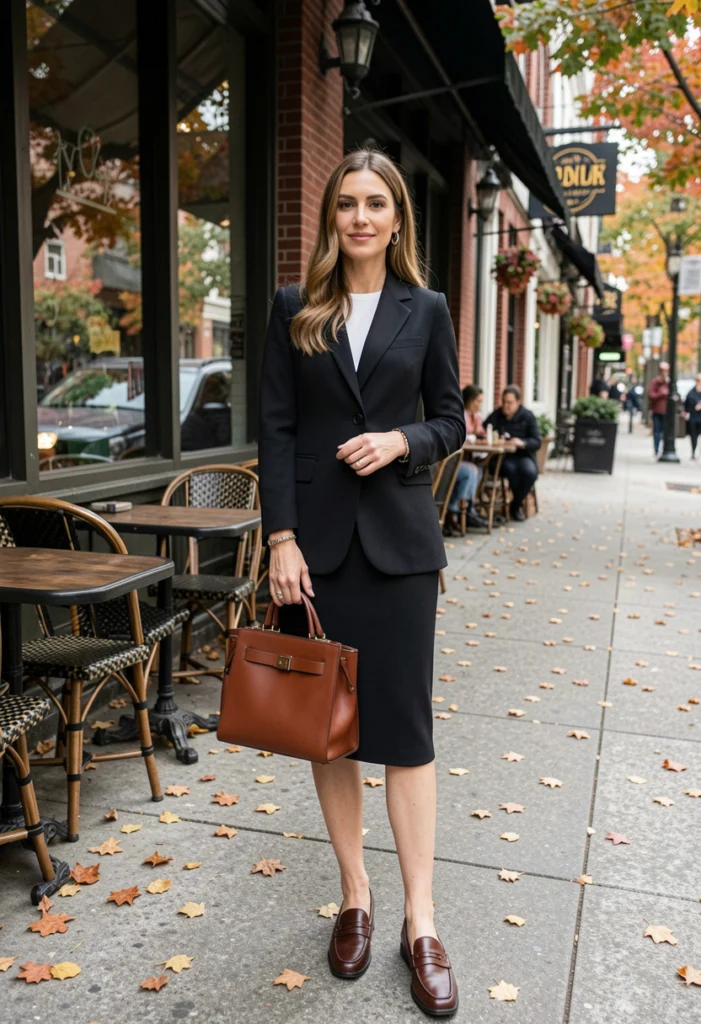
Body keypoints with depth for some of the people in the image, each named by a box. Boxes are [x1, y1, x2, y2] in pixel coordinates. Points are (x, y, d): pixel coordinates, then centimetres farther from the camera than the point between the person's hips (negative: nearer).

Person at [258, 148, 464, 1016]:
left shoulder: (425, 311, 6)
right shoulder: (294, 309, 6)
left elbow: (451, 420, 9)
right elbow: (275, 429, 0)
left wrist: (403, 441, -13)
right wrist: (281, 538, -9)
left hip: (398, 538, -1)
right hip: (316, 538, 1)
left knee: (404, 721, 2)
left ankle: (420, 920, 13)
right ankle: (355, 897, 25)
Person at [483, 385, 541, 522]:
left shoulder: (527, 416, 5)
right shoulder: (495, 416, 5)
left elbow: (537, 442, -1)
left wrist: (522, 443, -22)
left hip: (523, 455, 1)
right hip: (502, 457, -1)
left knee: (530, 472, -31)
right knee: (511, 469, -35)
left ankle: (515, 505, -8)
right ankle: (519, 503, -10)